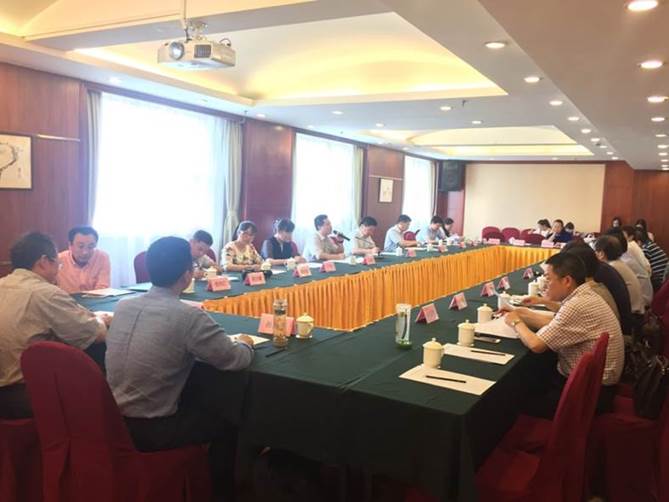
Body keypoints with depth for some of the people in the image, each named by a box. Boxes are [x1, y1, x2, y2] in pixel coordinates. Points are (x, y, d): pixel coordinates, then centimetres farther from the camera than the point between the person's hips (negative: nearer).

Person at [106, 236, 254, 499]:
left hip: (113, 418, 7)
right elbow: (236, 360, -13)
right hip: (150, 430, -6)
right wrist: (245, 343, 8)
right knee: (226, 414, 17)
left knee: (202, 396, 26)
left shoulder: (123, 305, -1)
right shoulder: (189, 317, -21)